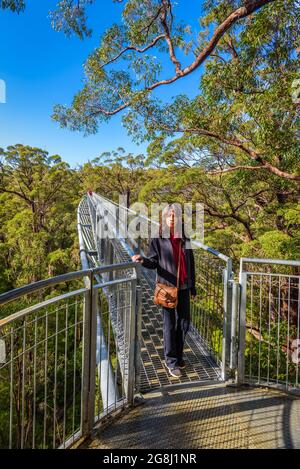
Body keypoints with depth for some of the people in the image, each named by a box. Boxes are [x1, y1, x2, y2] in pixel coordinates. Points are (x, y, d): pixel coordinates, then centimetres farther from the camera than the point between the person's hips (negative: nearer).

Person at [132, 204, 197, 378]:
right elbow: (154, 263, -6)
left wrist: (193, 287, 13)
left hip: (184, 287, 4)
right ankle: (171, 361, 20)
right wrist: (142, 260, -28)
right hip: (167, 287, -4)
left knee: (185, 323, 12)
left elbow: (191, 264, 11)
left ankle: (178, 354, 33)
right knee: (170, 324, 5)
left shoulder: (184, 239, 7)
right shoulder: (158, 239, -4)